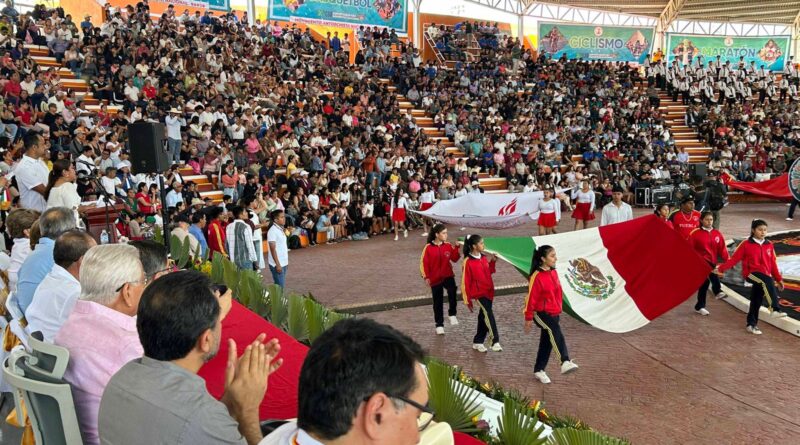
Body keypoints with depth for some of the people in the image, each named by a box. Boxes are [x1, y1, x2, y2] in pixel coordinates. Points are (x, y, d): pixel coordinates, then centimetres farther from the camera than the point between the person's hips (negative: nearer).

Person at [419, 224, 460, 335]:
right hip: (435, 279, -1)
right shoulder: (428, 248, -9)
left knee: (452, 291, -29)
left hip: (448, 276, 1)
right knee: (438, 303, 8)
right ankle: (439, 325, 22)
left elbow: (454, 259, -2)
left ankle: (452, 314, -10)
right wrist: (426, 277, -11)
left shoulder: (448, 246, 0)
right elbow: (424, 263, -6)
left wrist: (456, 248, -14)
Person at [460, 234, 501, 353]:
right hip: (479, 293, -7)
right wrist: (467, 300, -9)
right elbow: (465, 282, -11)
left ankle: (478, 342, 26)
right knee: (488, 315, -21)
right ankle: (495, 341, -24)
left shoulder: (484, 257, 6)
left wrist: (493, 261, 5)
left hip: (488, 292, 7)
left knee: (483, 317, 13)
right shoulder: (468, 261, -14)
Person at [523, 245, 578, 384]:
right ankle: (565, 362, -46)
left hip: (554, 314, 8)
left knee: (546, 343, 12)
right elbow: (531, 298, -13)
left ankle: (539, 370, 24)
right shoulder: (537, 276, -16)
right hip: (541, 314, -8)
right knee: (555, 331, -32)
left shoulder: (554, 272, 7)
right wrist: (528, 318, -9)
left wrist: (558, 309, 22)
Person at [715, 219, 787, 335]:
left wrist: (778, 279, 17)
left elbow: (773, 263, 16)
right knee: (768, 281, -34)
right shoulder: (746, 244, -3)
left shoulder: (769, 245, 9)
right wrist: (721, 268, -13)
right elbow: (734, 258, -4)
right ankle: (775, 309, -42)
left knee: (756, 301, 8)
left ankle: (752, 324, 22)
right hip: (751, 273, -5)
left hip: (765, 277, 5)